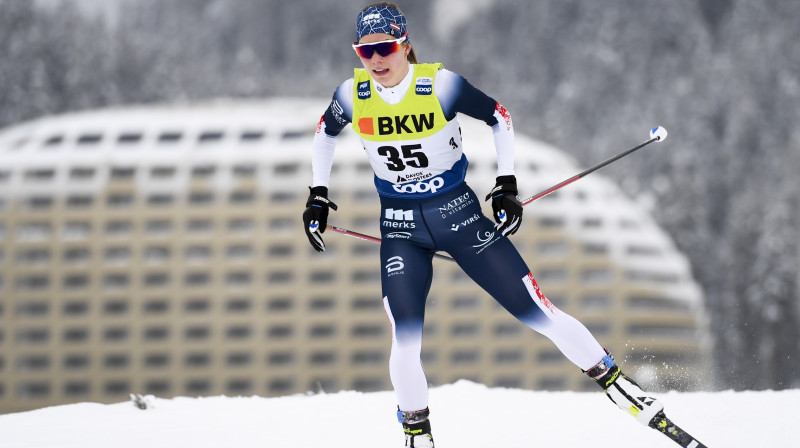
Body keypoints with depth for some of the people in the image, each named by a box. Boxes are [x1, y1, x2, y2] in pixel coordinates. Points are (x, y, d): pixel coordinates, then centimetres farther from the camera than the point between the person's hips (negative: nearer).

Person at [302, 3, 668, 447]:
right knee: (405, 341, -13)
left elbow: (499, 117, -1)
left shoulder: (439, 85, -17)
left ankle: (620, 387, 7)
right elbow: (325, 133, 14)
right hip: (401, 228, 2)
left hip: (459, 213, -2)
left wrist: (507, 184, -6)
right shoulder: (353, 94, -9)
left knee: (540, 313, -5)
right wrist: (317, 194, 11)